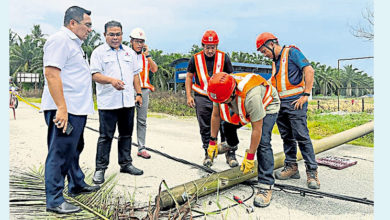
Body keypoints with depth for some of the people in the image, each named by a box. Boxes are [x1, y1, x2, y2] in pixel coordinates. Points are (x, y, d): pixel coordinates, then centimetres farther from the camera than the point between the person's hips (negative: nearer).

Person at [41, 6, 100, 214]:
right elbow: (51, 73, -21)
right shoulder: (60, 39, -11)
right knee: (60, 153, -4)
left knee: (74, 149, 20)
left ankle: (77, 185, 35)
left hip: (77, 109, 11)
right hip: (64, 110, -11)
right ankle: (54, 200, 6)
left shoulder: (74, 42, 21)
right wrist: (62, 108, -26)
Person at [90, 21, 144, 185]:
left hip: (128, 101, 5)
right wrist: (111, 80, -27)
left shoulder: (128, 52, 16)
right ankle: (100, 168, 9)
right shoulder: (98, 52, 1)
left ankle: (126, 163, 25)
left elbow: (135, 74, 19)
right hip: (108, 102, -5)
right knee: (105, 136, -2)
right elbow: (95, 75, -9)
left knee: (126, 134, 12)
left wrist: (138, 93, 12)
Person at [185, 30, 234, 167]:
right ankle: (208, 154, 20)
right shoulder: (195, 59, 3)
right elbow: (189, 77, 12)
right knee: (205, 129, 7)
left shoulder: (224, 57, 2)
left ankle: (230, 154, 10)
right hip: (202, 98, 1)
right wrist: (188, 96, 3)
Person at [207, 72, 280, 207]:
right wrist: (212, 142, -5)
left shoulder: (251, 95, -45)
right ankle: (231, 145, 47)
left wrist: (249, 157, -28)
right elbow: (216, 115, -10)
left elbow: (257, 129, -36)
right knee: (228, 124, 11)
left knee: (262, 142, -21)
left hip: (267, 106, -6)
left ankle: (266, 186, -15)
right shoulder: (220, 91, -26)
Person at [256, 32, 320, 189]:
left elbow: (309, 70, -11)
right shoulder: (274, 62, 21)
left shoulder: (292, 52, -2)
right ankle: (291, 167, 19)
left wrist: (306, 95, -15)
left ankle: (312, 172, -2)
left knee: (302, 136, -9)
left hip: (295, 101, -8)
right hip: (280, 103, 8)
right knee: (287, 137, 10)